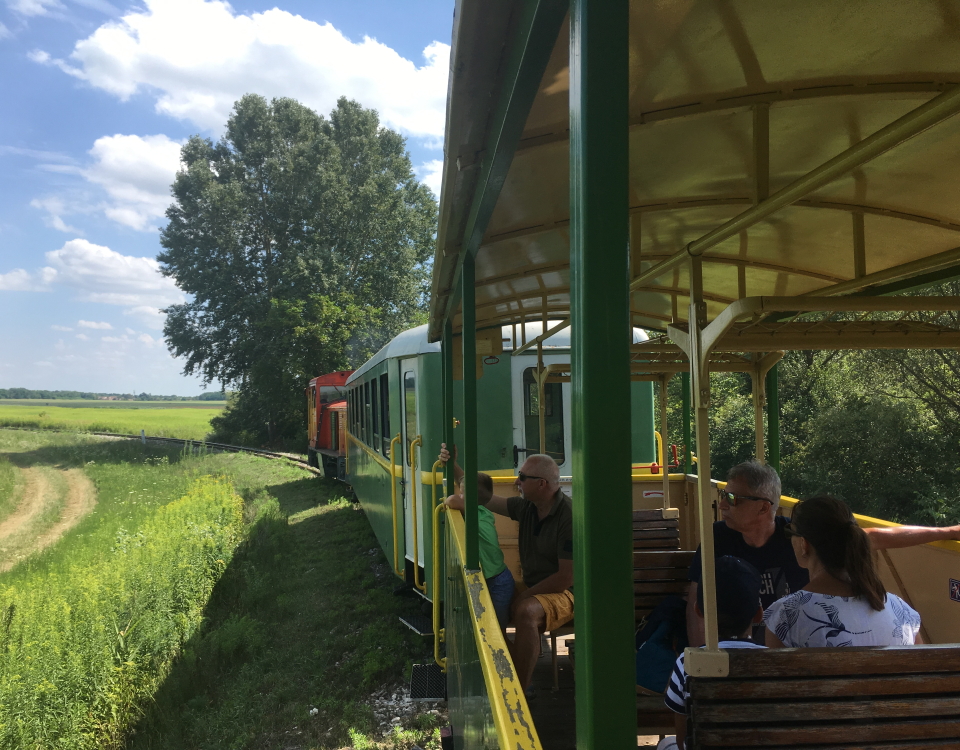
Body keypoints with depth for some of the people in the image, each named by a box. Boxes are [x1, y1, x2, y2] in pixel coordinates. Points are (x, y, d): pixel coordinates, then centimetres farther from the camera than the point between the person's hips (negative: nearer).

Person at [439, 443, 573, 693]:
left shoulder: (569, 517, -21)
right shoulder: (526, 507, 2)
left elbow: (567, 576, -21)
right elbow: (483, 497, 9)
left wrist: (524, 596, -17)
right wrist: (453, 466, 4)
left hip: (564, 594, -8)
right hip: (532, 589, 8)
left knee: (525, 611, -36)